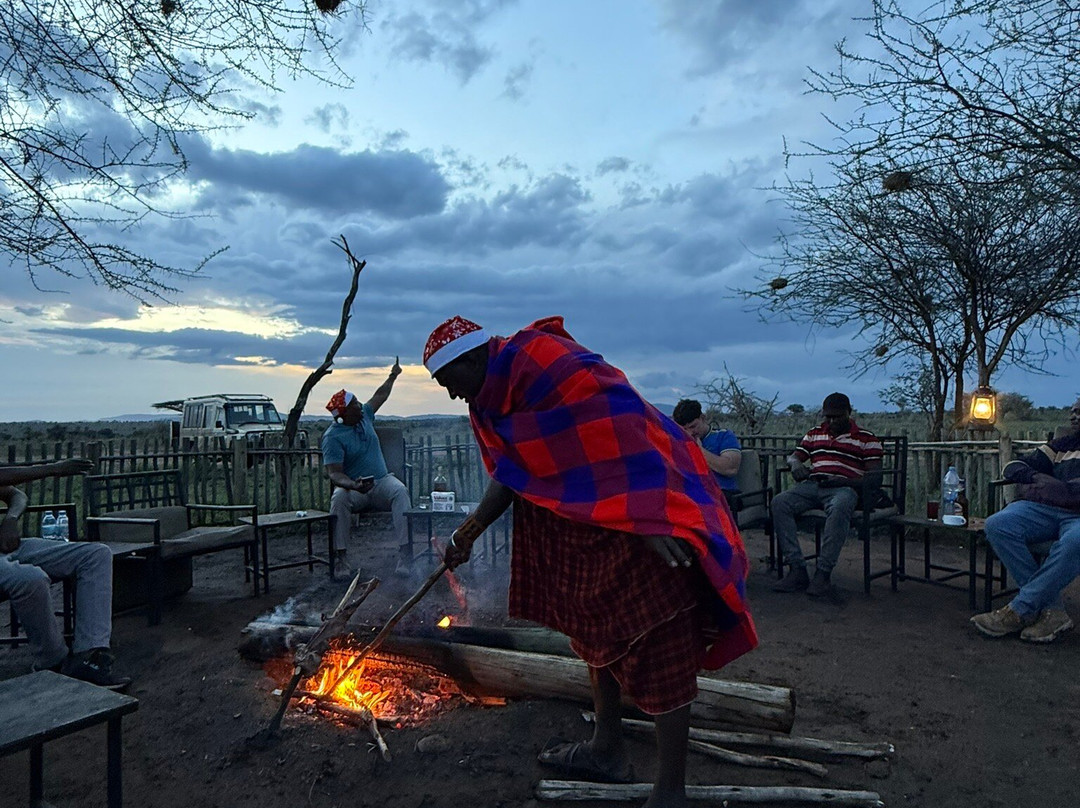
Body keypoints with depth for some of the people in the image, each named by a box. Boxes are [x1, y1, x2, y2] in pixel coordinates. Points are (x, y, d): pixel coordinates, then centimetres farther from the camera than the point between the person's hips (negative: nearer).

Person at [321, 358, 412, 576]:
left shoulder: (364, 416, 10)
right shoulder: (333, 437, -10)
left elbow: (380, 395, 30)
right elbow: (334, 473, -20)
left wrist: (393, 376, 37)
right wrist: (353, 486, -38)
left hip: (381, 481, 4)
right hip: (352, 488, -4)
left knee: (400, 491, -29)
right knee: (339, 498, -38)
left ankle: (405, 553, -36)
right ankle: (340, 556, -30)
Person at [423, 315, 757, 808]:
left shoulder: (536, 359, -19)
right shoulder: (496, 396, 13)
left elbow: (620, 424, -27)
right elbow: (510, 475, 22)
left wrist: (651, 521, -31)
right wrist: (468, 534, 23)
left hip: (638, 515, -11)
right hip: (586, 522, 11)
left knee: (657, 645, -3)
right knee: (596, 628, 20)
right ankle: (607, 750, 38)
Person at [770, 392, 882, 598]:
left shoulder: (867, 439, 10)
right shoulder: (814, 434, 24)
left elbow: (874, 478, 1)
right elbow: (793, 456, 23)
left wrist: (841, 481, -15)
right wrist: (796, 465, -4)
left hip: (843, 488, -4)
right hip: (811, 485, 4)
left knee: (839, 508, -41)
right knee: (779, 502, -26)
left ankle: (823, 573, -36)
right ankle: (797, 570, -27)